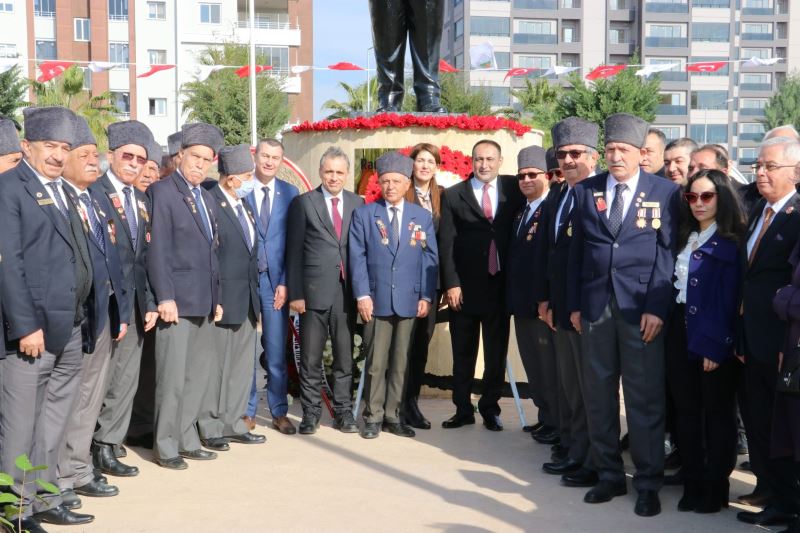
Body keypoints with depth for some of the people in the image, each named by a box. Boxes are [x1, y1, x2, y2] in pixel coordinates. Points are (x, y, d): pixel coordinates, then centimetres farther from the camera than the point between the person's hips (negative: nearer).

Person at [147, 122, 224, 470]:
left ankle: (186, 439, 22)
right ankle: (165, 446, 7)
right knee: (173, 377, -4)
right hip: (176, 301, -8)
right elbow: (157, 249, -13)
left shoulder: (207, 199, 18)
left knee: (199, 374, 12)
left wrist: (216, 298, 16)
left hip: (203, 303, 8)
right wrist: (164, 297, -19)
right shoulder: (163, 191, -7)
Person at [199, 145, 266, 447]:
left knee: (241, 366, 13)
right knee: (216, 365, 1)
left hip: (248, 299, 8)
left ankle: (233, 424, 23)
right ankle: (211, 428, 12)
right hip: (222, 300, -8)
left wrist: (254, 291, 14)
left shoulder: (244, 205, 13)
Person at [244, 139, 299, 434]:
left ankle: (279, 412, 14)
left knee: (277, 350, 3)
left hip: (275, 280, 1)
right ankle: (247, 411, 15)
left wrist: (285, 282, -4)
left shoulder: (289, 193, 5)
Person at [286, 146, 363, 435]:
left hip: (346, 292, 2)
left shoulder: (358, 203, 8)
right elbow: (294, 252, 0)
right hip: (314, 291, -2)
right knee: (311, 358, 5)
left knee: (345, 357, 8)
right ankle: (310, 413, 14)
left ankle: (344, 411, 17)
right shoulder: (303, 203, 2)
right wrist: (295, 293, -6)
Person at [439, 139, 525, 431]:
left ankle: (490, 408, 20)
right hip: (464, 287, -1)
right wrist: (451, 284, -9)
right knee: (463, 354, 8)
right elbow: (446, 243, -2)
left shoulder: (514, 189, 3)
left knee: (497, 353, 8)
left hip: (500, 285, 1)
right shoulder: (453, 195, 1)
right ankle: (463, 410, 18)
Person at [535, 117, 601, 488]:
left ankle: (594, 463, 9)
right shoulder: (557, 200, 15)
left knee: (591, 387, 0)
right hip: (560, 308, 9)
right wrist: (543, 299, 13)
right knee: (568, 384, 15)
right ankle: (573, 452, 25)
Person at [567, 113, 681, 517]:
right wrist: (574, 304, 6)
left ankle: (648, 484, 10)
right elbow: (576, 252, 11)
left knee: (645, 399, 0)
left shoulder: (665, 193, 2)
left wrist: (657, 308, -10)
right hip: (595, 306, 3)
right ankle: (609, 475, 20)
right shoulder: (586, 192, 10)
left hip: (641, 308, -3)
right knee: (598, 395, 8)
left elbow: (668, 254, -3)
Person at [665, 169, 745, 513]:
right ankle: (692, 484, 21)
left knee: (717, 412, 4)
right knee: (686, 410, 11)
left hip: (713, 336, -7)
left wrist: (715, 345, -17)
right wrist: (670, 324, 3)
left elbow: (727, 298, -13)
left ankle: (716, 487, 14)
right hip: (680, 333, 7)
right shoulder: (685, 238, 13)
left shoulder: (729, 242, -8)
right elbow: (675, 286, 12)